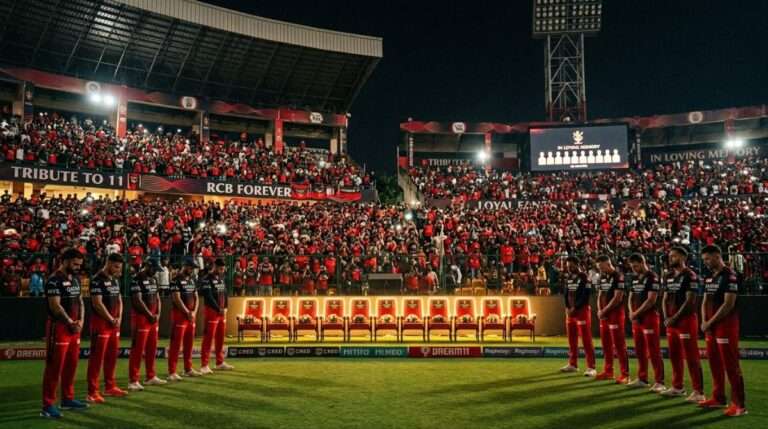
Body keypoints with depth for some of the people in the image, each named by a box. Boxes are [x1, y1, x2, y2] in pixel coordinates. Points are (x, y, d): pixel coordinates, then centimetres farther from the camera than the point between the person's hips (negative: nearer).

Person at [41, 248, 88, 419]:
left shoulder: (75, 279, 13)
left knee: (71, 364, 15)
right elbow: (55, 306, -20)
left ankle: (68, 399, 27)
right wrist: (71, 323, -14)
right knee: (54, 366, -5)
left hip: (74, 328, 9)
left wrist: (80, 321, 2)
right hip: (59, 327, -9)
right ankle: (48, 405, 0)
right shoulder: (54, 280, -14)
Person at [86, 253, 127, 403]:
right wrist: (111, 320, -13)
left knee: (112, 355, 15)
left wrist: (119, 318, 4)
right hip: (101, 323, -9)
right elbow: (97, 303, -19)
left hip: (114, 324, 9)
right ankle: (92, 392, -3)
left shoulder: (115, 280, 13)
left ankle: (110, 387, 26)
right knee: (97, 357, -6)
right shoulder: (97, 280, -14)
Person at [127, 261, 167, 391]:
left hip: (153, 318, 8)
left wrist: (157, 314, 3)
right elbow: (138, 301, -18)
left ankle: (151, 377, 23)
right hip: (140, 317, -8)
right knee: (138, 350, -6)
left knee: (152, 349, 13)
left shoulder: (154, 279, 13)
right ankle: (133, 381, -2)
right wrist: (150, 315, -12)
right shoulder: (137, 279, -14)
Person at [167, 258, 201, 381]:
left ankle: (188, 369, 24)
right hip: (179, 315, -8)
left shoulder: (192, 280, 14)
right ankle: (171, 372, -6)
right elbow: (177, 299, -17)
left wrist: (194, 312, 1)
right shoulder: (176, 280, -11)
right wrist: (188, 313, -13)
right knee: (176, 344, -7)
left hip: (191, 315, 8)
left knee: (189, 343, 13)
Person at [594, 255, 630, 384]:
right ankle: (608, 371, 22)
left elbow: (617, 298, -16)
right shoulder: (602, 277, 13)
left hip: (615, 313, -8)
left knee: (619, 344, -7)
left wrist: (605, 310, -11)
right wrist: (599, 310, 1)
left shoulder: (618, 277, -12)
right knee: (606, 344, 12)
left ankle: (625, 374, -3)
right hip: (604, 314, 8)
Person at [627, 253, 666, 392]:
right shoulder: (635, 279, 14)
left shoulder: (652, 278, -11)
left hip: (649, 317, -8)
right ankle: (642, 378, 23)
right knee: (639, 351, 13)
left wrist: (637, 312, -13)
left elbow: (651, 300, -17)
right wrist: (631, 312, 0)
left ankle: (659, 382, -3)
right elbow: (631, 297, 17)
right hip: (637, 318, 8)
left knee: (653, 351, -7)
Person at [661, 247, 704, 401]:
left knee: (691, 357, -7)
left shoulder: (689, 276, -10)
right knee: (674, 356, 14)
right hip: (671, 321, 8)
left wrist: (675, 317, -13)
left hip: (686, 320, -8)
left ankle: (698, 392, -3)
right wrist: (666, 317, 2)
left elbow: (689, 301, -15)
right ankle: (677, 387, 25)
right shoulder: (668, 276, 14)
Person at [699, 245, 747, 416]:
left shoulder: (729, 276, -13)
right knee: (714, 363, 13)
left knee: (731, 365, -7)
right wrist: (704, 322, 3)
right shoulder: (709, 278, 14)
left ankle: (739, 404, -2)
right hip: (711, 326, 9)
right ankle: (718, 398, 24)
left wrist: (710, 322, -13)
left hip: (726, 325, -9)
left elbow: (728, 304, -17)